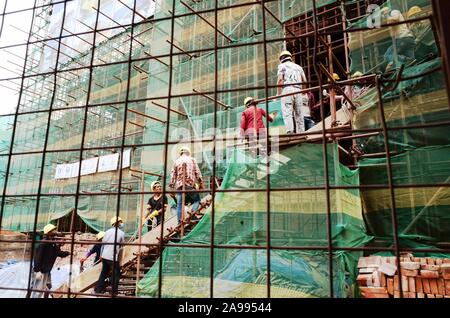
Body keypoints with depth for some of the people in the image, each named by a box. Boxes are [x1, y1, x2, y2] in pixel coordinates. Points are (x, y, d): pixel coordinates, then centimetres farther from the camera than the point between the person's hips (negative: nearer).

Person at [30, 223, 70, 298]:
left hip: (47, 270, 10)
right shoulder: (43, 243, -21)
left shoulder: (53, 243, 7)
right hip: (40, 271, -10)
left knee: (48, 287, 21)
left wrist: (69, 252, -3)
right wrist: (37, 271, -26)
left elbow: (59, 253, 13)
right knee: (38, 290, -4)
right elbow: (38, 257, -24)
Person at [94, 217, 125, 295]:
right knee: (116, 275, 9)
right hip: (113, 257, -5)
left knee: (104, 273, 20)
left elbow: (103, 243, 11)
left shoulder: (108, 231, 6)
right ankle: (114, 292, 11)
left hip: (104, 256, 5)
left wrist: (101, 254, 21)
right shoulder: (121, 233, -6)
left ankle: (98, 289, 25)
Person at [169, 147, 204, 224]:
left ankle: (180, 221, 2)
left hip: (179, 185, 3)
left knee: (180, 204, 4)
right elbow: (197, 173, 3)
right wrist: (200, 183, 6)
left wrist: (171, 187, 13)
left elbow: (173, 176, 11)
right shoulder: (192, 159, 10)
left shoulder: (177, 161, 16)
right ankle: (192, 212, -16)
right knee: (196, 200, 7)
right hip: (190, 185, -3)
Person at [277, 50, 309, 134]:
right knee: (299, 114, 4)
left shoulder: (282, 66, 12)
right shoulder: (298, 67, 26)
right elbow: (304, 81, 17)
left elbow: (280, 80, -3)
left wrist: (278, 94, -1)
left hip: (287, 90, -5)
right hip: (298, 91, 5)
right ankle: (301, 133, -1)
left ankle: (290, 132, -28)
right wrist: (303, 93, 25)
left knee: (287, 113, -13)